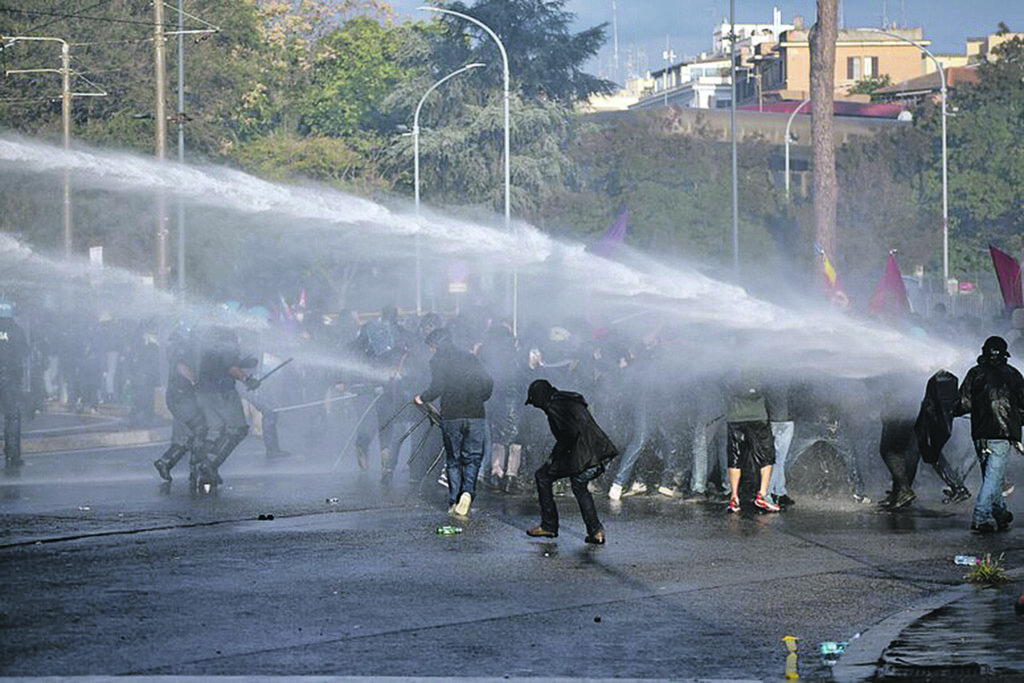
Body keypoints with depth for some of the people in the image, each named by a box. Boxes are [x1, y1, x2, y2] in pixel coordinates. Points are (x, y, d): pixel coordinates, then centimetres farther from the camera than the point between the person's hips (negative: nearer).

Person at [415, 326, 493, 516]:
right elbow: (488, 382, 7)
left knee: (453, 459, 8)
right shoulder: (470, 358, 11)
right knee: (472, 457, 8)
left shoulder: (438, 360, -1)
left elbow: (437, 387, -12)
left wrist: (422, 398, 5)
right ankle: (468, 491, -15)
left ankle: (454, 501, 5)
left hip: (451, 415, -3)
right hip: (476, 415, 3)